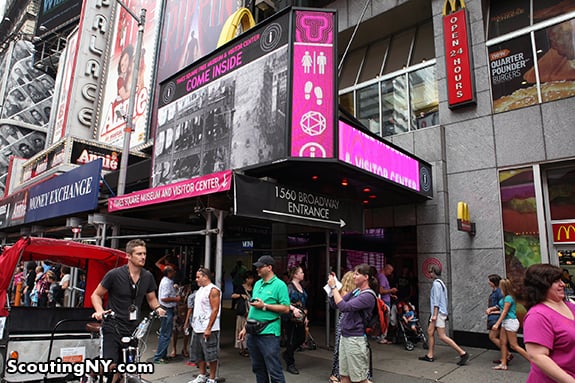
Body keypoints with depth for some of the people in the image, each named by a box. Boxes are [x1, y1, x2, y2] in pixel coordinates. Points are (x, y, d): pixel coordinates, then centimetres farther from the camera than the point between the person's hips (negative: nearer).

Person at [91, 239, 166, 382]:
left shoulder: (148, 276, -1)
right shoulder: (115, 274, -13)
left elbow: (151, 299, 12)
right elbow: (96, 295, -2)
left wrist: (157, 308, -9)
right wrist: (100, 311, -21)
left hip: (133, 329, 5)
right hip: (113, 327, -4)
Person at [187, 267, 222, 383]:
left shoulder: (213, 290, -13)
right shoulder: (200, 290, 15)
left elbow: (215, 310, -19)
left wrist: (208, 328, -22)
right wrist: (194, 325, 17)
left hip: (208, 329, -9)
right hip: (197, 328, 10)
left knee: (211, 356, 0)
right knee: (198, 355, 17)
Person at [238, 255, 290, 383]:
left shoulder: (279, 285, -9)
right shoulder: (257, 284, 13)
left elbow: (286, 308, -15)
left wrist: (264, 306, -17)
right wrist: (245, 328, 16)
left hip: (268, 333, -7)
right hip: (253, 332, 8)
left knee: (274, 370, -3)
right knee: (258, 368, 16)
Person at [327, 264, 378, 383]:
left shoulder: (368, 296, -17)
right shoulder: (355, 291, 8)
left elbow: (344, 306, -28)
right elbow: (335, 304, 10)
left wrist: (333, 287, -22)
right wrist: (332, 287, -5)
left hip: (356, 339, -8)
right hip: (345, 336, 8)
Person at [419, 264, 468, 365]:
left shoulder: (436, 283, -14)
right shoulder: (441, 283, 15)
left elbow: (436, 300, -19)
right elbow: (444, 299, 17)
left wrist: (435, 314, -20)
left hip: (439, 312, -10)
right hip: (438, 313, 10)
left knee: (442, 336, -8)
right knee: (430, 332, 11)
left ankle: (463, 353, -6)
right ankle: (429, 356, 15)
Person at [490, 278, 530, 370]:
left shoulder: (508, 298, -17)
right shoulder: (505, 297, 10)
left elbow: (504, 312, -18)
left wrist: (497, 324, -18)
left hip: (510, 321, -10)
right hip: (505, 322, 10)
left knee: (514, 345, -3)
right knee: (502, 343, 7)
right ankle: (503, 364, 11)